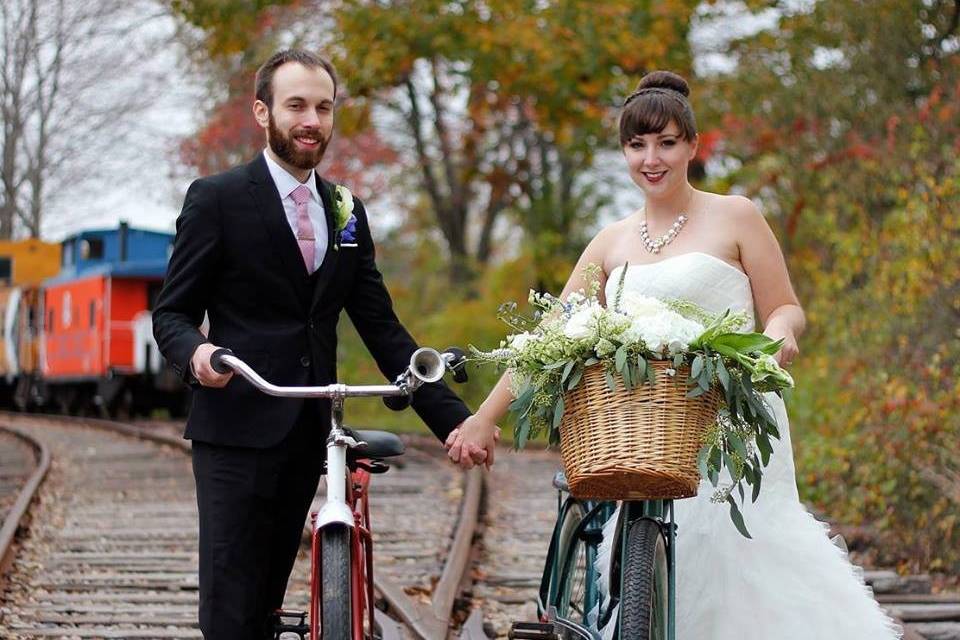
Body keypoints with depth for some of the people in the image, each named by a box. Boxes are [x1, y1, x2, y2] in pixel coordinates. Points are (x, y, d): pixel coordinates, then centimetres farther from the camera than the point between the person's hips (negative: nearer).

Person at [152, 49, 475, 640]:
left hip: (306, 434, 5)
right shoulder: (217, 199, -1)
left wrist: (451, 418, 6)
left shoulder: (347, 212, 16)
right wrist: (194, 353, -25)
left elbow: (381, 328, 14)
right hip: (238, 430, -5)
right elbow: (172, 313, -1)